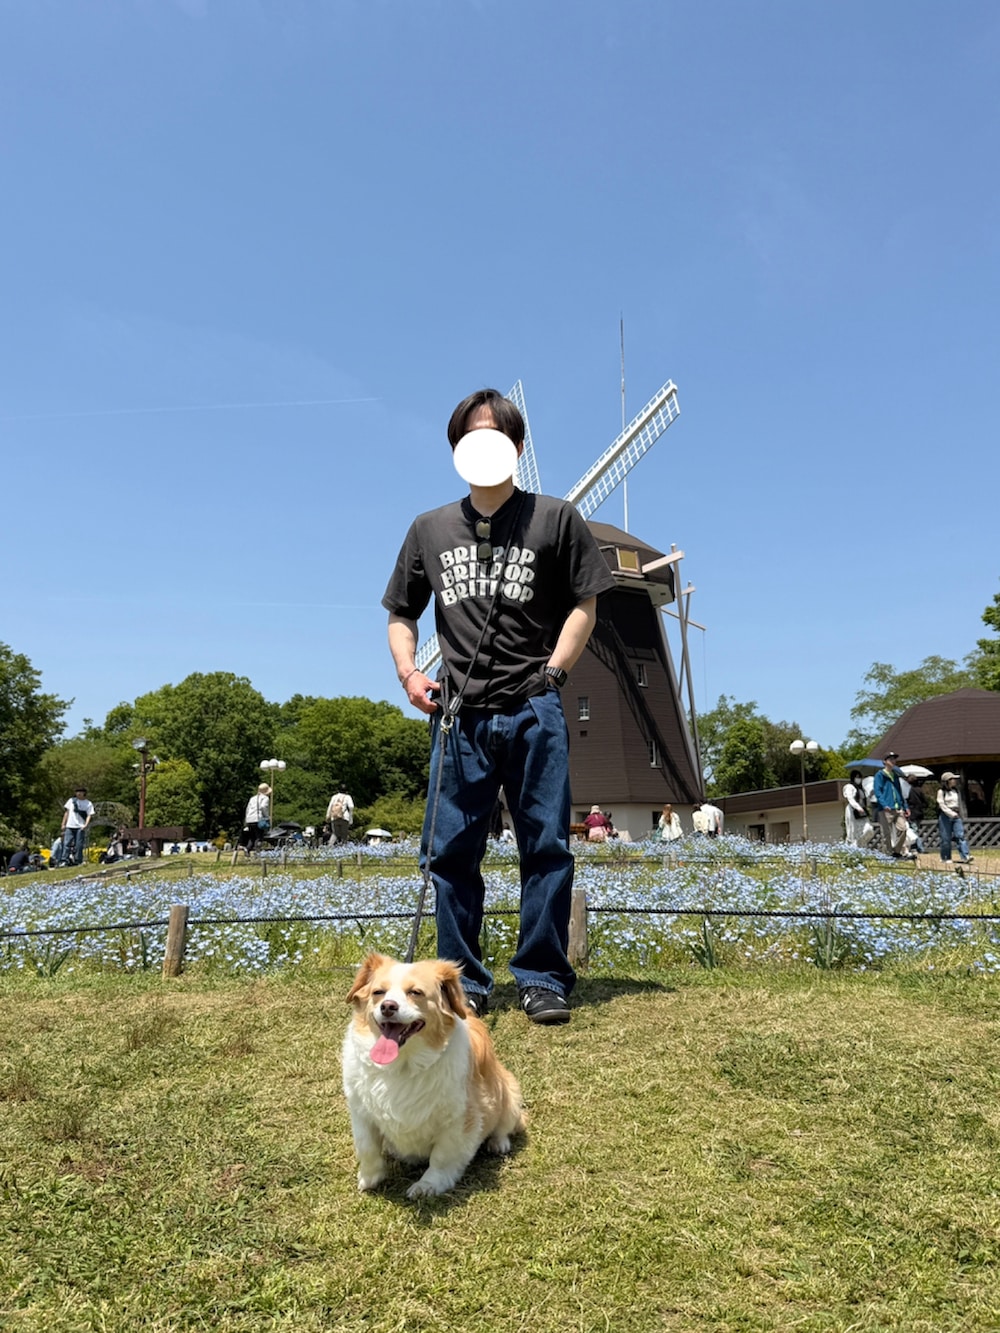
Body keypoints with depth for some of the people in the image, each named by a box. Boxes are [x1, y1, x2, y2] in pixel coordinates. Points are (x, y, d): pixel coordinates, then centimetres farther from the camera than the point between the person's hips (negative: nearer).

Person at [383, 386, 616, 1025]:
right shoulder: (431, 529, 15)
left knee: (546, 846, 1)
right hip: (459, 714, 3)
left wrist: (553, 672, -4)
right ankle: (464, 982, 17)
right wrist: (408, 671, 5)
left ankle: (543, 980, 14)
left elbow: (584, 605, 8)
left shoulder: (555, 518, 8)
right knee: (450, 850, 4)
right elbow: (401, 613, 21)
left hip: (534, 713, -2)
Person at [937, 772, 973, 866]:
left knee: (960, 835, -9)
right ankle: (946, 858, 10)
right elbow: (942, 805, -11)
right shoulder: (941, 792, -3)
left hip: (956, 816, 4)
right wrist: (951, 813, -21)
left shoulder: (957, 791, 14)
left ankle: (965, 857, -18)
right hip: (945, 815, -4)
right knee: (946, 838, -1)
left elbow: (960, 804, 21)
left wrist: (960, 816, 22)